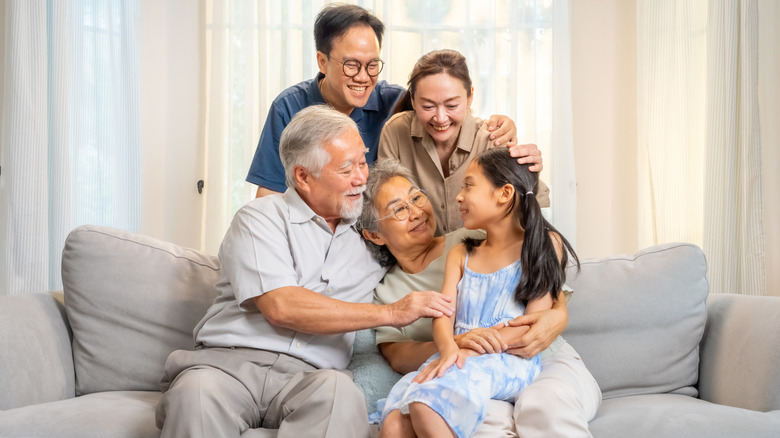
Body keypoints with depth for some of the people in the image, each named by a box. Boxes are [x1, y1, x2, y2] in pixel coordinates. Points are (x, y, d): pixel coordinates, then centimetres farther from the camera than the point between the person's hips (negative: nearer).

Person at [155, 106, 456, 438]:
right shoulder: (261, 218, 5)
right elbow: (280, 307, -9)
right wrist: (391, 313, -6)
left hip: (307, 377, 3)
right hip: (230, 360, -3)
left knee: (340, 390, -34)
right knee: (196, 392, -37)